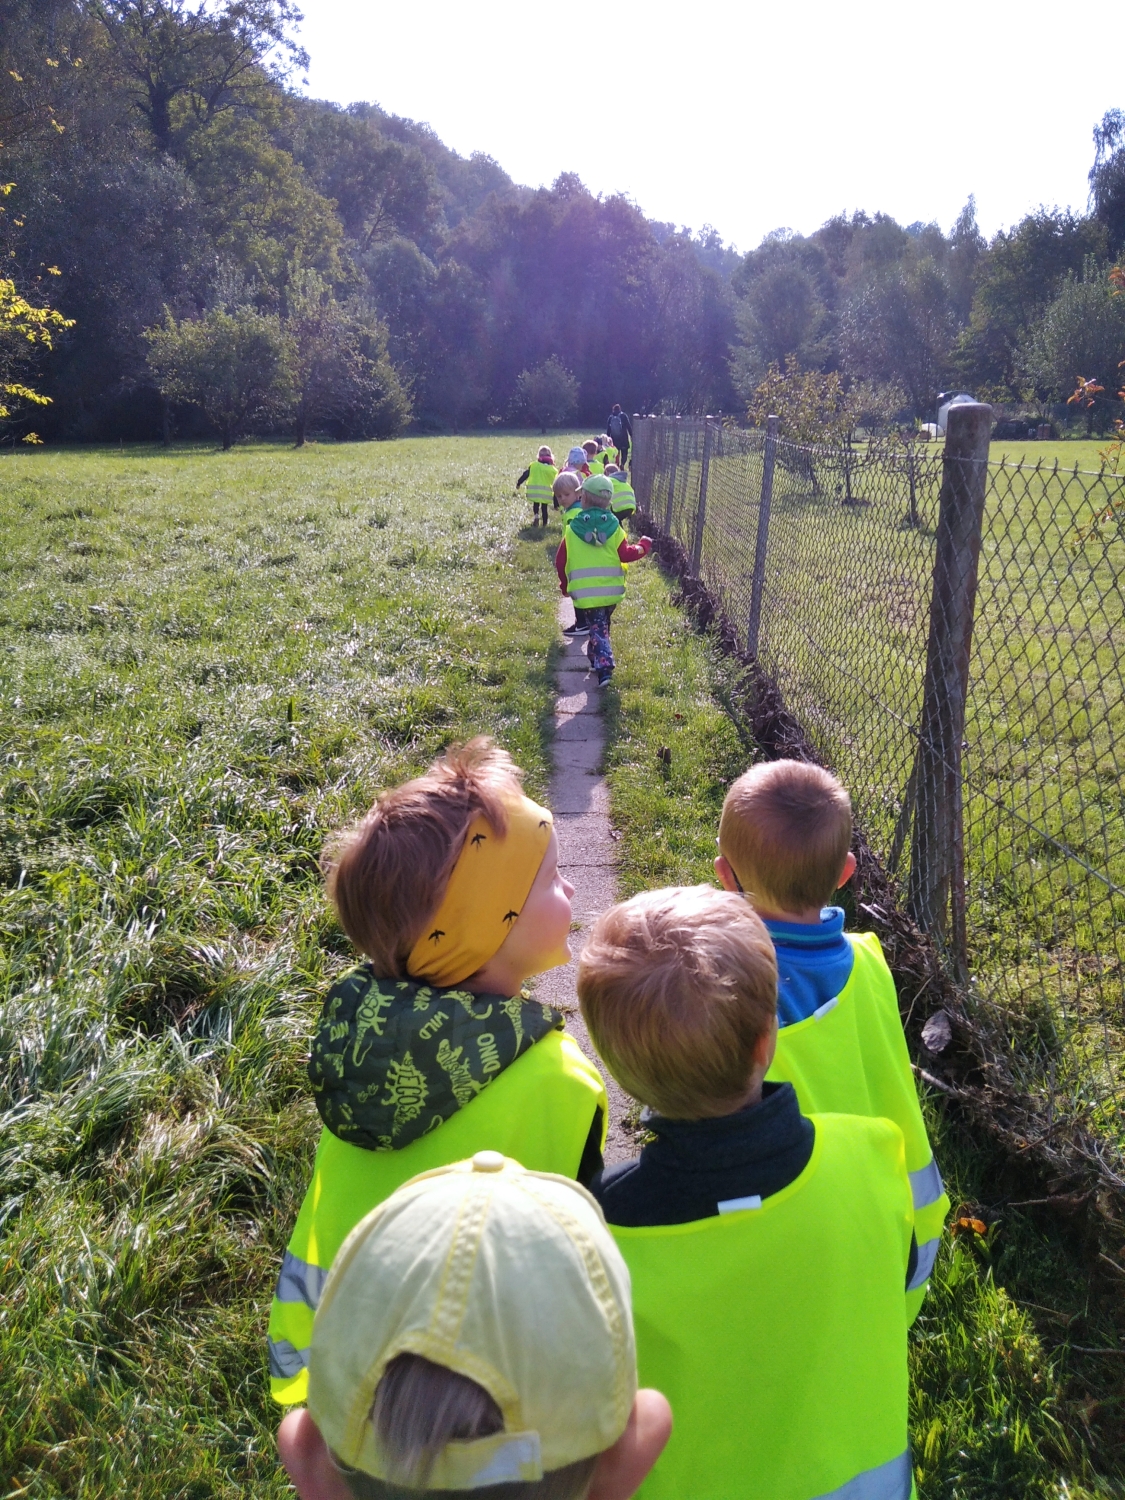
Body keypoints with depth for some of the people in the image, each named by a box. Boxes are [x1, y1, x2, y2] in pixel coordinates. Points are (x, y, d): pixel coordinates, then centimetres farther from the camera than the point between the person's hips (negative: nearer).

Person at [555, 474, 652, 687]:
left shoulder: (572, 529, -3)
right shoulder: (613, 527, -2)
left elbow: (560, 561, 3)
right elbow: (626, 554, -4)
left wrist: (564, 584, 20)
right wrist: (644, 546, 16)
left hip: (586, 591, -2)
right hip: (612, 590, 2)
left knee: (597, 627, 0)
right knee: (602, 623, 23)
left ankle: (603, 666, -16)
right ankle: (596, 658, 36)